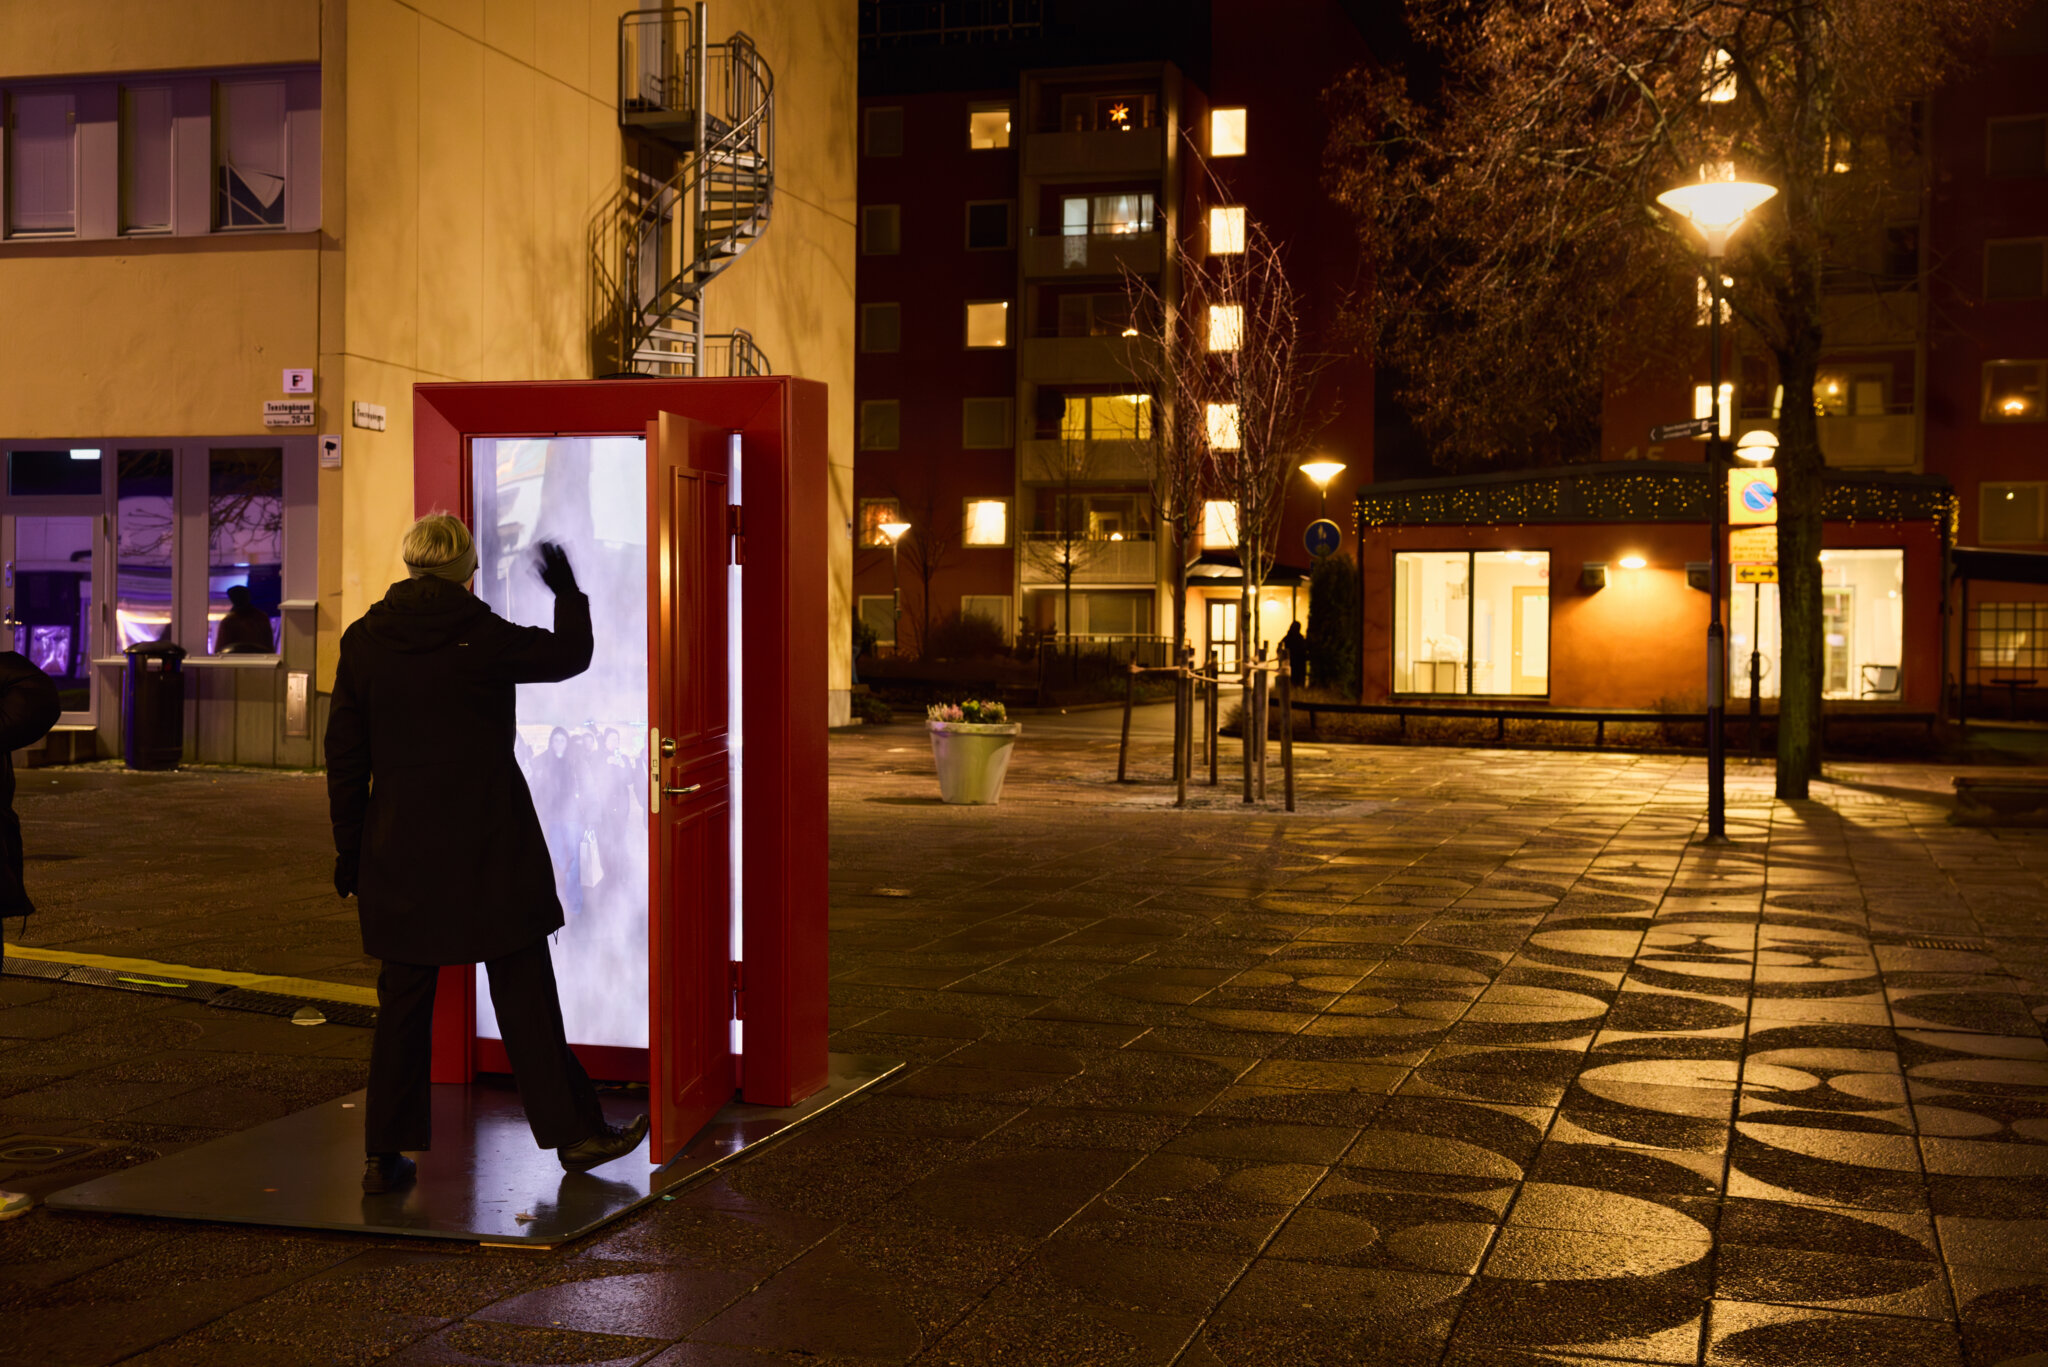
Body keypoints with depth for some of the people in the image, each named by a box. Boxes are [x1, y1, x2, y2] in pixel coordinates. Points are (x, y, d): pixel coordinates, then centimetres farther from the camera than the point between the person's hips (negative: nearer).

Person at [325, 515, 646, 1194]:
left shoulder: (362, 641, 1)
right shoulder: (481, 636, -11)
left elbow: (344, 757, 4)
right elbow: (570, 653, 4)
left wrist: (349, 848, 12)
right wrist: (568, 591, 21)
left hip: (400, 852, 4)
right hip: (488, 849, -3)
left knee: (402, 1002, 9)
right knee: (524, 992, 5)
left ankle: (384, 1154, 12)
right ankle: (572, 1132, 13)